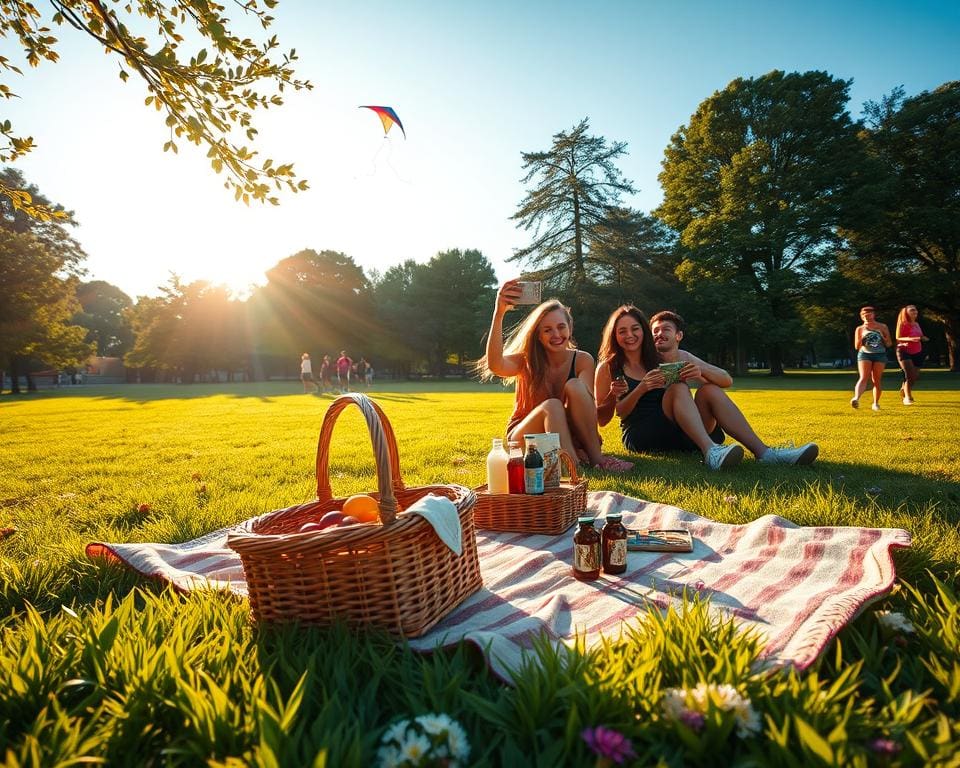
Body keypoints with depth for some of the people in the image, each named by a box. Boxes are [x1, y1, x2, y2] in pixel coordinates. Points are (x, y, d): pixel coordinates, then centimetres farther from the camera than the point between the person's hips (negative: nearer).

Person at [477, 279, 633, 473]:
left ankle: (596, 457, -30)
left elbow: (588, 405, -16)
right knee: (552, 406, -32)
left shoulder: (582, 360, -6)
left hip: (566, 436, 2)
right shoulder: (526, 361, -11)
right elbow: (495, 365, -34)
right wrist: (499, 314, -45)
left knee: (575, 386, -24)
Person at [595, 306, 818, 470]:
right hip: (642, 436, -4)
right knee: (678, 388, -27)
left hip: (679, 433, 4)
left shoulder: (682, 357, 16)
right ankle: (711, 452, -52)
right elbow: (619, 413, -4)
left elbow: (727, 380, 6)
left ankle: (764, 452, -32)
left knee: (710, 389, -19)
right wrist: (642, 389, -23)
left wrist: (702, 369, -16)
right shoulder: (611, 366, 4)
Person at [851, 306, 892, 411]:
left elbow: (889, 344, 9)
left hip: (880, 355, 1)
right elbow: (857, 347, 2)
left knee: (877, 380, 1)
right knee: (863, 378, -20)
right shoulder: (860, 329, 6)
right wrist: (862, 336, -12)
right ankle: (856, 399, -36)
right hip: (864, 354, -1)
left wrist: (882, 336, -9)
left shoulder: (882, 327, 7)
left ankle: (876, 403, 13)